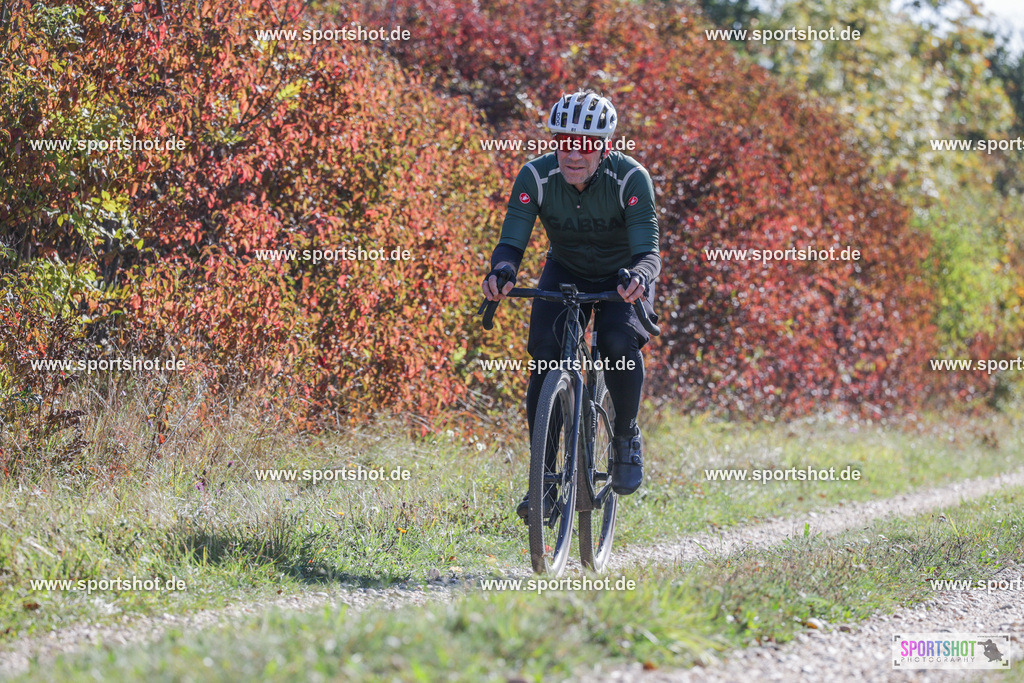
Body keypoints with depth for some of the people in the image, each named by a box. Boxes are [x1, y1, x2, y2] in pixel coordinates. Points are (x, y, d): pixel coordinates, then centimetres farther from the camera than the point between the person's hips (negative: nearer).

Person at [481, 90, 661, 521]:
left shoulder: (631, 178, -30)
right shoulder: (536, 176, -24)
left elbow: (648, 250, -36)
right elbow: (512, 242, -28)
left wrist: (639, 278, -60)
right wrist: (501, 272, -51)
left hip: (621, 277, -2)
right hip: (565, 272, 2)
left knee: (619, 343, -30)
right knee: (546, 356, -19)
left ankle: (626, 437, -3)